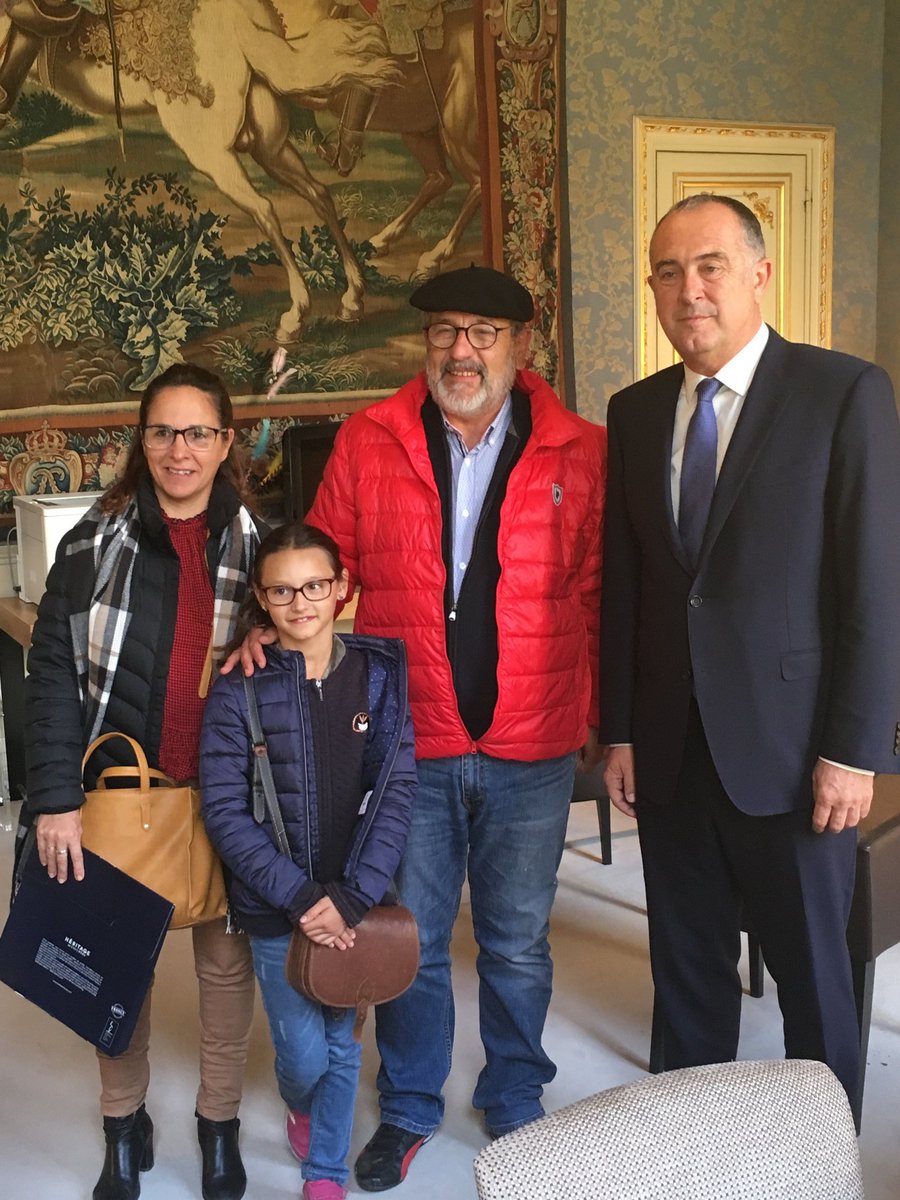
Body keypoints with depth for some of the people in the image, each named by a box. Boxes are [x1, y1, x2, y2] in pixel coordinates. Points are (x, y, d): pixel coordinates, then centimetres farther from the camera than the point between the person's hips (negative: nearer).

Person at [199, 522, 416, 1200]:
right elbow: (224, 810, -10)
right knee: (305, 1054, 2)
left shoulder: (379, 674, -4)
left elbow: (398, 791, -7)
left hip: (354, 901, 2)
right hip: (276, 909, -1)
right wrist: (301, 897, -17)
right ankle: (299, 1105, 39)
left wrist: (352, 897, -15)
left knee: (342, 1043, 12)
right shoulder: (241, 688, -8)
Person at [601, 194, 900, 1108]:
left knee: (811, 971, 10)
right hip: (669, 748, 4)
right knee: (686, 965, 17)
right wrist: (619, 731, 7)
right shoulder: (635, 412, 7)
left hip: (788, 749, -4)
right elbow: (622, 584, 8)